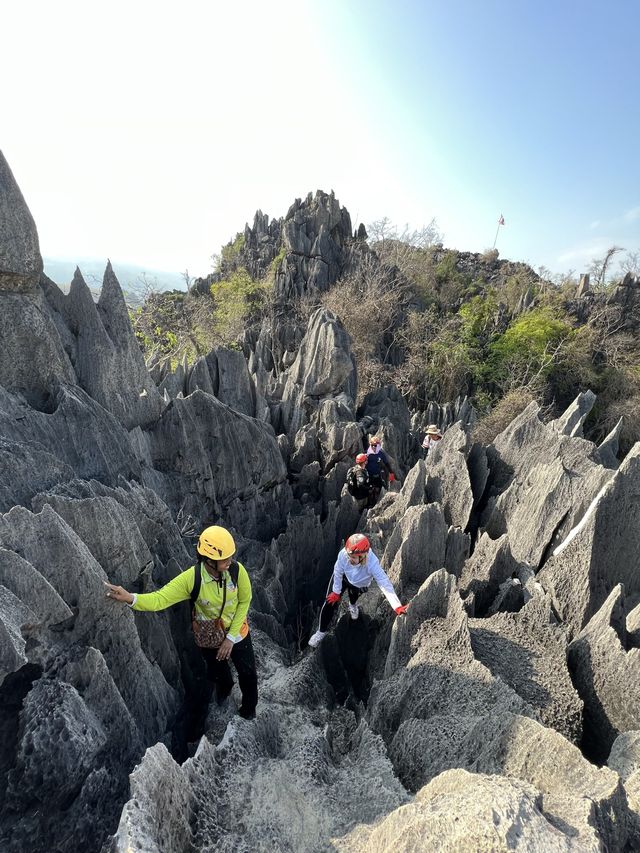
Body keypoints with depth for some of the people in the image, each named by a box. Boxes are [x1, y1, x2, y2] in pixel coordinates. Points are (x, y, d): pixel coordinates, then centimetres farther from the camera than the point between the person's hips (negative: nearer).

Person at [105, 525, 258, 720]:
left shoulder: (237, 570, -31)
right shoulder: (191, 578, -34)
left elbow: (244, 601, -17)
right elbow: (160, 598, -37)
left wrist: (231, 637, -17)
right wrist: (130, 598, -56)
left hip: (237, 632, 0)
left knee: (248, 673, 17)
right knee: (217, 674, 28)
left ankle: (249, 707, 53)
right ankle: (225, 687, 68)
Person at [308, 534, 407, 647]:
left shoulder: (372, 563, -47)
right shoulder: (343, 554, -41)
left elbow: (385, 584, -50)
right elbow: (338, 573, -22)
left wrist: (398, 607, -61)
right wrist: (336, 592, -8)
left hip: (359, 585, 0)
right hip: (343, 577, 1)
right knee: (330, 603, 0)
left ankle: (353, 605, 64)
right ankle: (321, 631, 25)